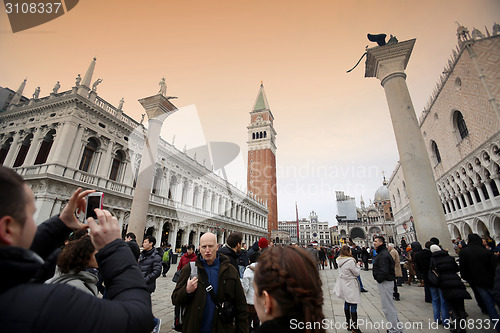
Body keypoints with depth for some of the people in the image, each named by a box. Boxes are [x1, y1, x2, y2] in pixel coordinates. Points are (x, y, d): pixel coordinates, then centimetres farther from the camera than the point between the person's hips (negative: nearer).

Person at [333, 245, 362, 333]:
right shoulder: (350, 261, -23)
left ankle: (348, 324, 29)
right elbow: (357, 273, -12)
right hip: (350, 286, -9)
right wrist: (358, 265, 4)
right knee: (353, 306, 0)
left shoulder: (340, 261, 3)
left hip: (344, 284, 9)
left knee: (347, 303, 17)